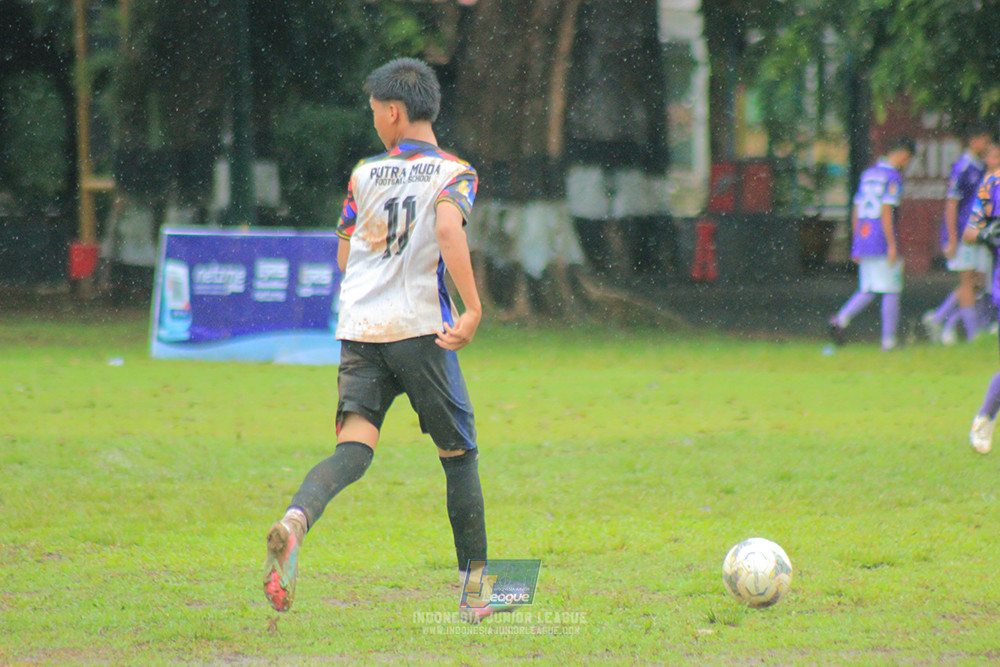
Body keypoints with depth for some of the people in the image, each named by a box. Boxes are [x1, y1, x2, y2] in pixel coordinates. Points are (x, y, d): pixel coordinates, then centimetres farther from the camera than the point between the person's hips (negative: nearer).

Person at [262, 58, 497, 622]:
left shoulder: (365, 174, 12)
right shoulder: (455, 173, 1)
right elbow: (449, 229, -18)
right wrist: (473, 309, -22)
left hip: (359, 330, 3)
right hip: (420, 329, -3)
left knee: (354, 448, -7)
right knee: (460, 455, 10)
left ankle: (296, 520, -39)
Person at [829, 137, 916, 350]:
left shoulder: (868, 174, 15)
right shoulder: (893, 176, -9)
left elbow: (855, 211, 16)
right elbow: (886, 212, -17)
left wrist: (857, 245, 20)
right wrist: (892, 245, -17)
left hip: (862, 241, 7)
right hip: (882, 242, -7)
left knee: (867, 290, 12)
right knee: (891, 291, 1)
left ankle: (841, 319, -9)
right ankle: (889, 340, 2)